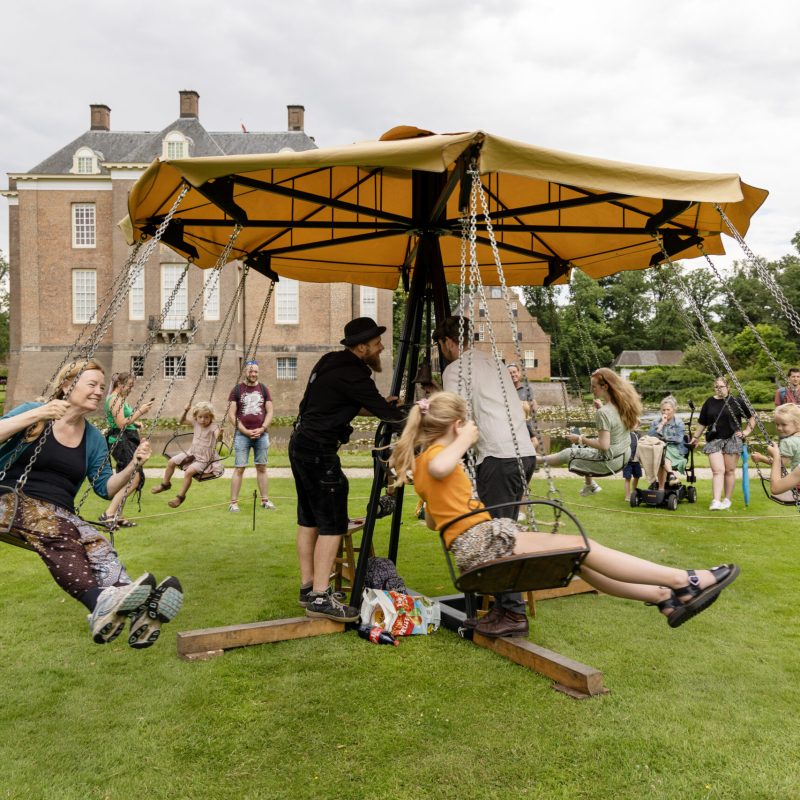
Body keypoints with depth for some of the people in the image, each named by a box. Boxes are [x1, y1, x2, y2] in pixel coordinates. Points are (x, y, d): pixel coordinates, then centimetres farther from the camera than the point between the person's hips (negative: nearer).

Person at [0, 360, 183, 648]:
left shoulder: (94, 439, 16)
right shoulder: (33, 412, 4)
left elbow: (105, 488, 14)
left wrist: (133, 466, -3)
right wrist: (35, 415, -20)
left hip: (61, 514, 4)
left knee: (97, 543, -31)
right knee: (55, 532, -39)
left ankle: (141, 610, -59)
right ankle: (102, 603, -64)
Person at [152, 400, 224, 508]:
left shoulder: (213, 427, -22)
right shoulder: (196, 424, -2)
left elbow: (218, 438, -40)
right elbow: (181, 422, 10)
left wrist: (219, 435, -63)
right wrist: (185, 411, -5)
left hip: (204, 459, -7)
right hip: (192, 453, 7)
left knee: (188, 472, -25)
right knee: (171, 462, 2)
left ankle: (181, 496, -6)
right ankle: (165, 484, 27)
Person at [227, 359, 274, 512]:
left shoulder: (263, 389, 9)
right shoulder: (237, 390, 2)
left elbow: (269, 412, 6)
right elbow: (231, 415, -3)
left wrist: (262, 429, -8)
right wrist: (245, 431, -11)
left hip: (261, 434, 2)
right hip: (242, 434, -2)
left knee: (261, 468, 7)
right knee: (239, 469, -3)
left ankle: (265, 500, 13)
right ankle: (233, 502, 0)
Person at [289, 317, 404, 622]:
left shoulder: (330, 362, 13)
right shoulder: (352, 373, -17)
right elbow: (384, 411, -14)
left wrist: (379, 404, 19)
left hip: (301, 444, 10)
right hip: (319, 450, -10)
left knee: (309, 520, 15)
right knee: (332, 524, -7)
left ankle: (307, 588, 23)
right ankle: (320, 598, -6)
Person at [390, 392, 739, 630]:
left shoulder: (420, 463, 18)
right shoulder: (435, 455, -9)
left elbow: (432, 521, 26)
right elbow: (441, 468, -37)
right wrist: (464, 441, -19)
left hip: (473, 548, 10)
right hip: (485, 541, -10)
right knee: (580, 547, -10)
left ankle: (665, 598, 8)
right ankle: (683, 581, -6)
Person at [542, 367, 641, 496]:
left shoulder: (603, 413, -28)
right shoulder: (623, 404, -4)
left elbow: (603, 445, -27)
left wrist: (581, 439, -14)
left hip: (610, 462, -8)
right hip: (624, 456, 8)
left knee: (568, 453, 11)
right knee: (583, 446, 28)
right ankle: (590, 485, 36)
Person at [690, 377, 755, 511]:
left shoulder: (736, 402, 3)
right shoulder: (709, 403, 10)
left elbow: (752, 418, 10)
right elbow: (702, 423, 17)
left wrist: (746, 431, 0)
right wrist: (695, 437, 15)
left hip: (732, 439, -1)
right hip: (714, 440, 1)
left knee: (729, 470, 4)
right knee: (717, 470, -9)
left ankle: (727, 499, 14)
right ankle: (716, 501, -15)